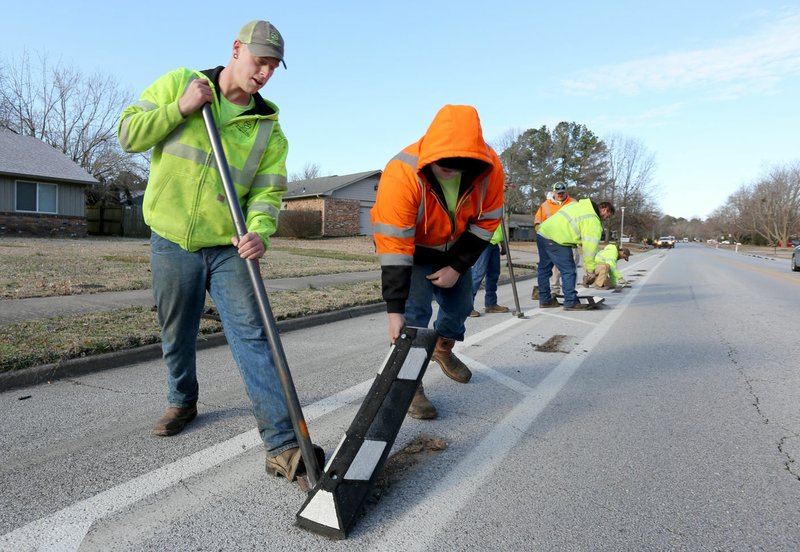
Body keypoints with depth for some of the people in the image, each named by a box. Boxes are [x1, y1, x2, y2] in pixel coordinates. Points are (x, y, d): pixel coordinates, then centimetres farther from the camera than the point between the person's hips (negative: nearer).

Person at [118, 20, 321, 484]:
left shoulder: (270, 128, 0)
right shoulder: (178, 84, 1)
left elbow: (267, 192, -8)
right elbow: (128, 134, 0)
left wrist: (259, 232, -29)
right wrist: (179, 108, -14)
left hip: (229, 249, -1)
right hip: (172, 243, 1)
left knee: (254, 338, -10)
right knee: (177, 335, 15)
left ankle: (283, 445, -11)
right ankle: (183, 401, 43)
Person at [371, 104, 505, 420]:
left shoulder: (489, 168, -26)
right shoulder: (401, 173, -39)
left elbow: (486, 222, -11)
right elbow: (393, 245, -37)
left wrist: (457, 267, -14)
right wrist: (394, 310, -36)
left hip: (454, 249, 5)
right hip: (411, 250, -4)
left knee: (460, 305, 13)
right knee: (415, 310, -18)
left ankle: (443, 350, 43)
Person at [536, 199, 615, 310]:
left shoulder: (579, 205, 18)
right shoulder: (593, 222, -7)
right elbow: (590, 246, -9)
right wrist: (590, 267, -1)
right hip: (556, 240, -10)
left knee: (544, 268, 16)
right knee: (569, 271, -3)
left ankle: (545, 300, 26)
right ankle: (571, 302, 1)